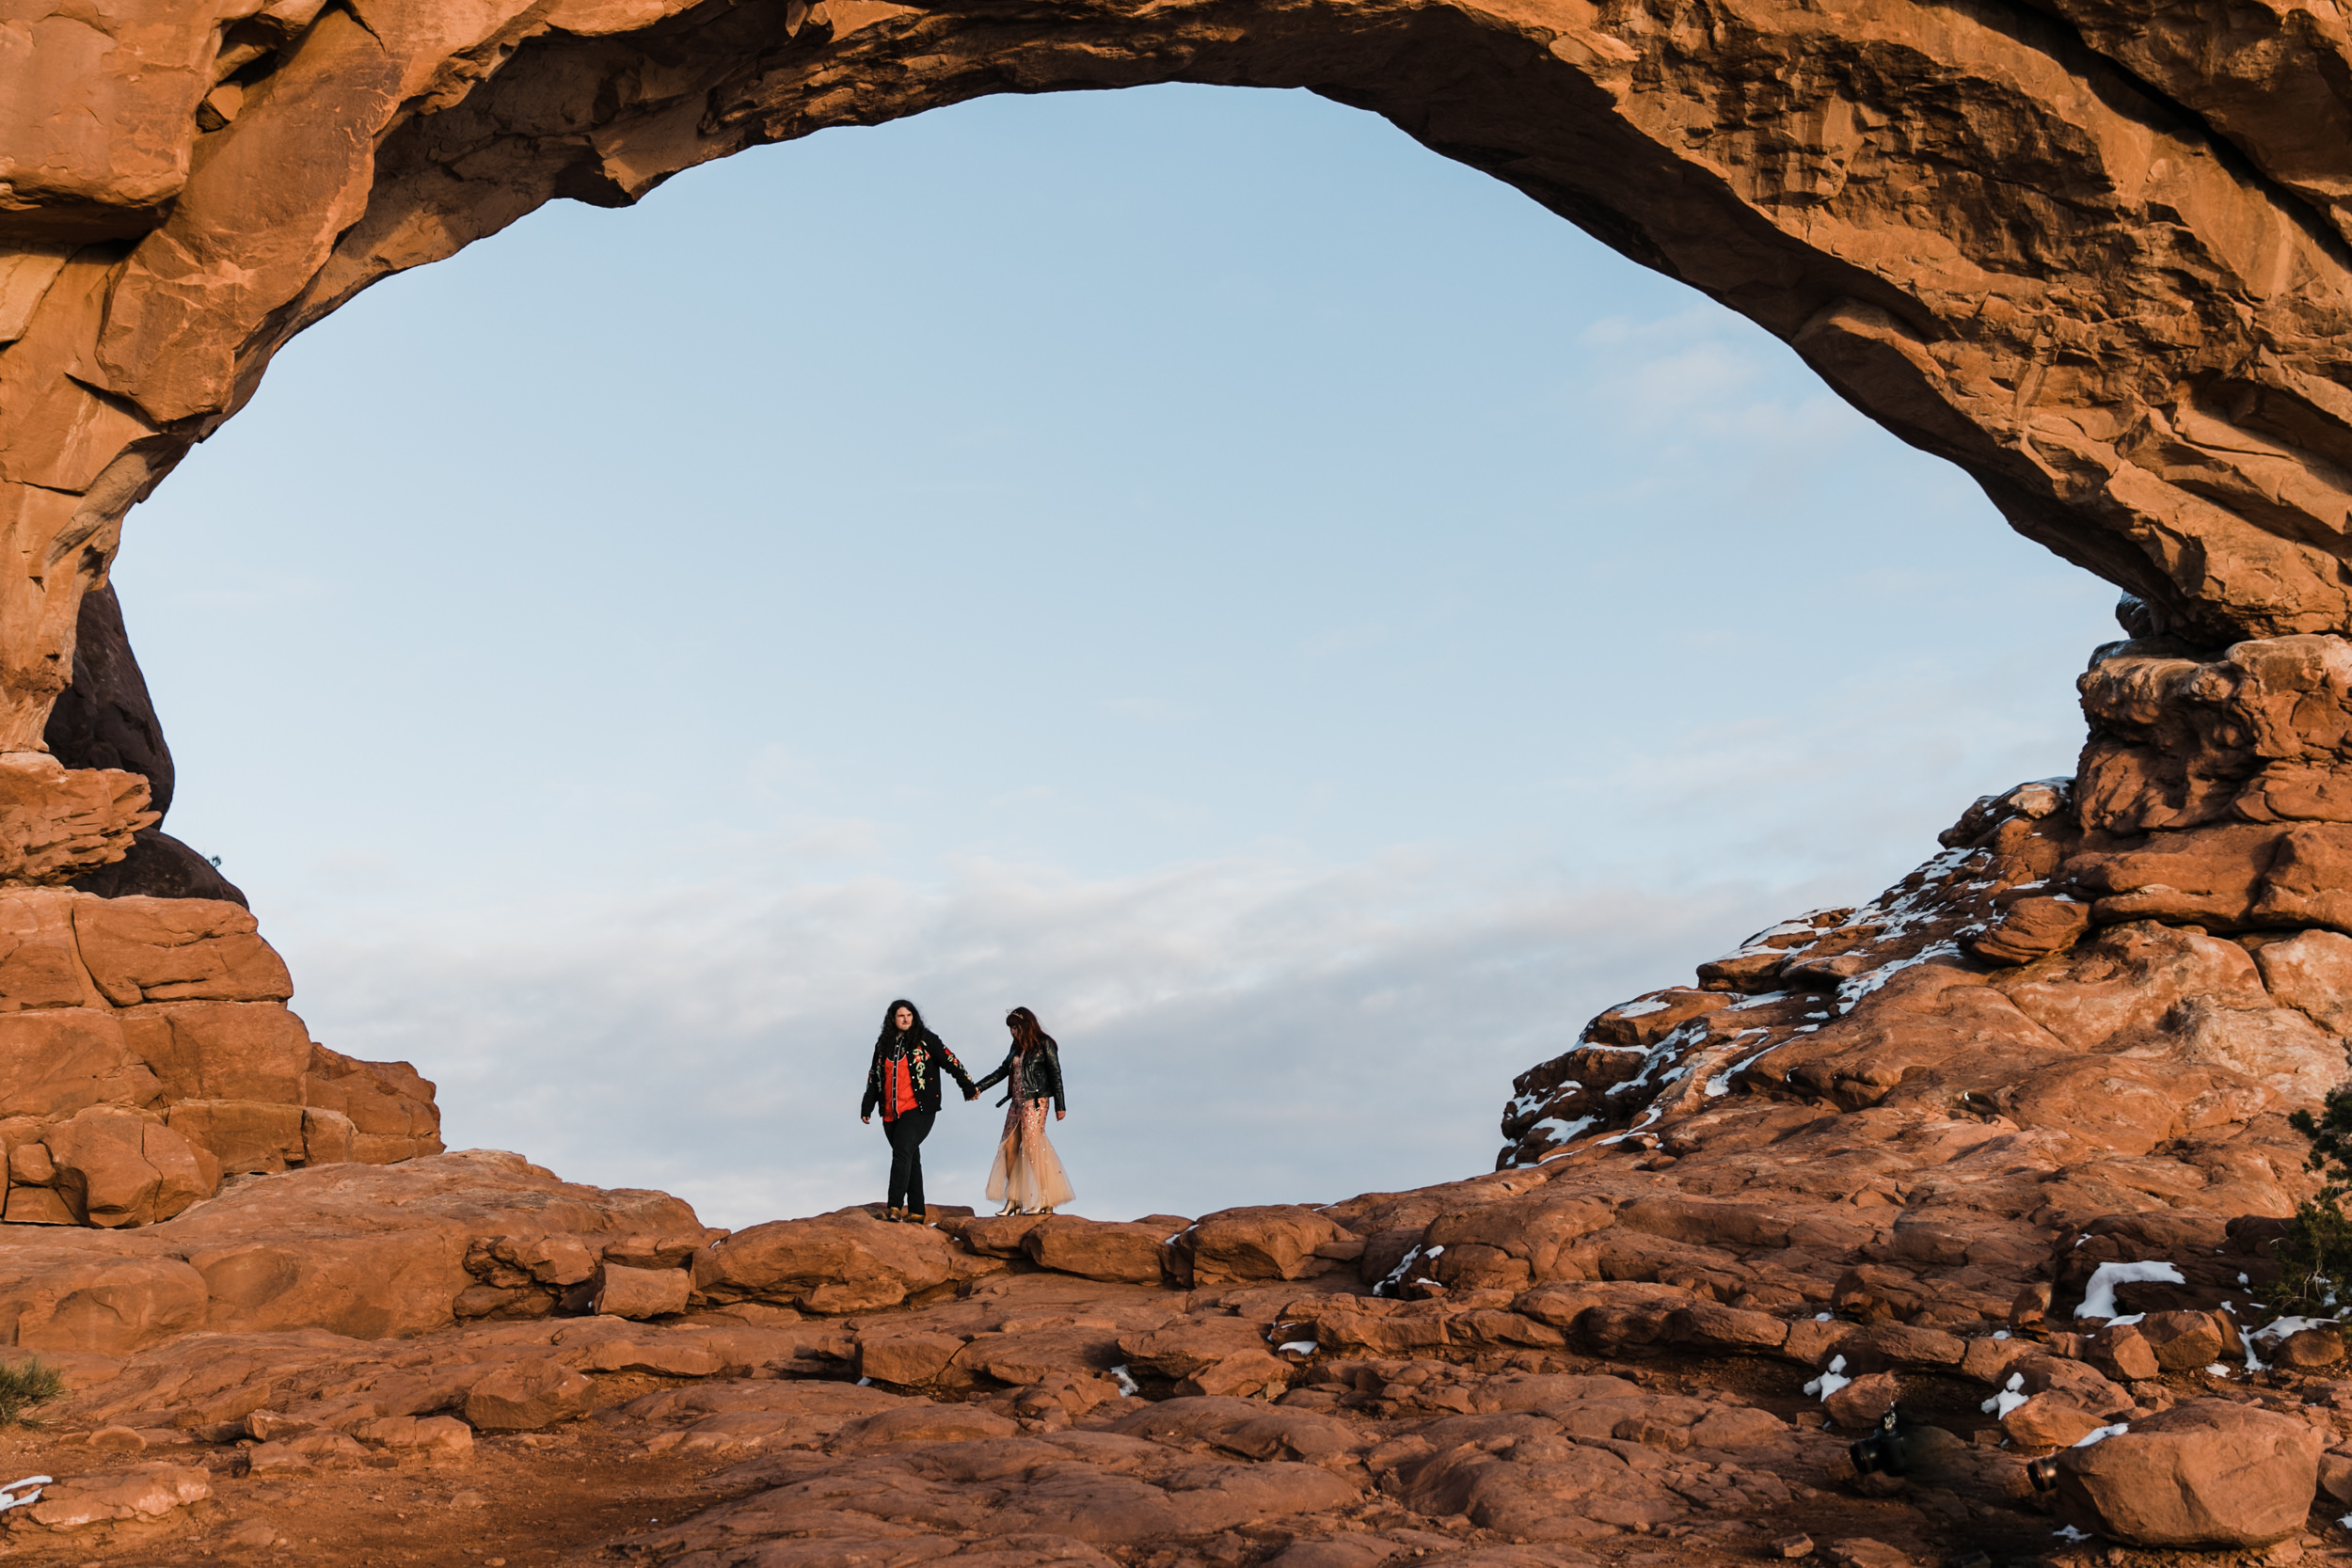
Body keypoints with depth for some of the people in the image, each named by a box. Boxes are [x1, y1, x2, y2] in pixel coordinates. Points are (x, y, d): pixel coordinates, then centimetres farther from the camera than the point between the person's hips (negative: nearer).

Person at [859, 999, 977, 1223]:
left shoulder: (925, 1039, 0)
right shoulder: (883, 1045, 14)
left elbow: (949, 1061, 0)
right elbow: (874, 1077, 22)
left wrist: (968, 1086, -2)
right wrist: (867, 1107, 19)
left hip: (918, 1110, -5)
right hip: (891, 1113, 6)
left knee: (902, 1152, -21)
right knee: (910, 1158, 9)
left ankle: (895, 1207, -27)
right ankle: (917, 1212, 13)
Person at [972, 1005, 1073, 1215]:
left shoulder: (1044, 1044, -2)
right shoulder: (1018, 1047, 17)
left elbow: (1055, 1074, -4)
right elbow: (1003, 1071, 21)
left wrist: (1060, 1106, -8)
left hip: (1035, 1102, -7)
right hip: (1017, 1102, 7)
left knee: (1033, 1147, -14)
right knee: (1010, 1147, -1)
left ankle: (1046, 1201, -12)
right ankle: (1012, 1201, 0)